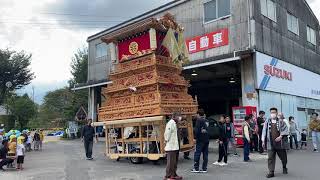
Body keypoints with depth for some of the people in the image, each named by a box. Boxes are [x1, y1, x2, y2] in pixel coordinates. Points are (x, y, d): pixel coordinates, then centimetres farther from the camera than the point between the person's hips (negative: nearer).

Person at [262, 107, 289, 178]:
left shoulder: (281, 122, 1)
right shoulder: (267, 122, 5)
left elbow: (286, 130, -4)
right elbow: (264, 131, 7)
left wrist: (281, 136, -16)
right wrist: (263, 140, 3)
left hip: (280, 143, -1)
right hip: (271, 144, 1)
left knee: (283, 157, 13)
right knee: (270, 158, -1)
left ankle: (284, 167, 42)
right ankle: (271, 172, 6)